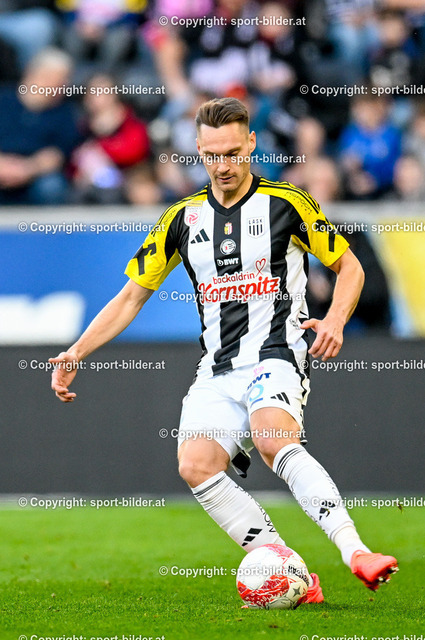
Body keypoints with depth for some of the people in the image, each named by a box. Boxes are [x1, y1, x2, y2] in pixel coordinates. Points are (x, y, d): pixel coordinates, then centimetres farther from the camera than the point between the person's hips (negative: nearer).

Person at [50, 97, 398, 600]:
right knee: (196, 465, -21)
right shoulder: (183, 217, 11)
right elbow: (132, 295, 17)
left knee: (274, 441, -35)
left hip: (276, 355, -4)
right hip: (217, 368, 4)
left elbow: (349, 266, 10)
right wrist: (76, 353, 8)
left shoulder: (286, 202, 1)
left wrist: (335, 320, -9)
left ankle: (355, 551, -42)